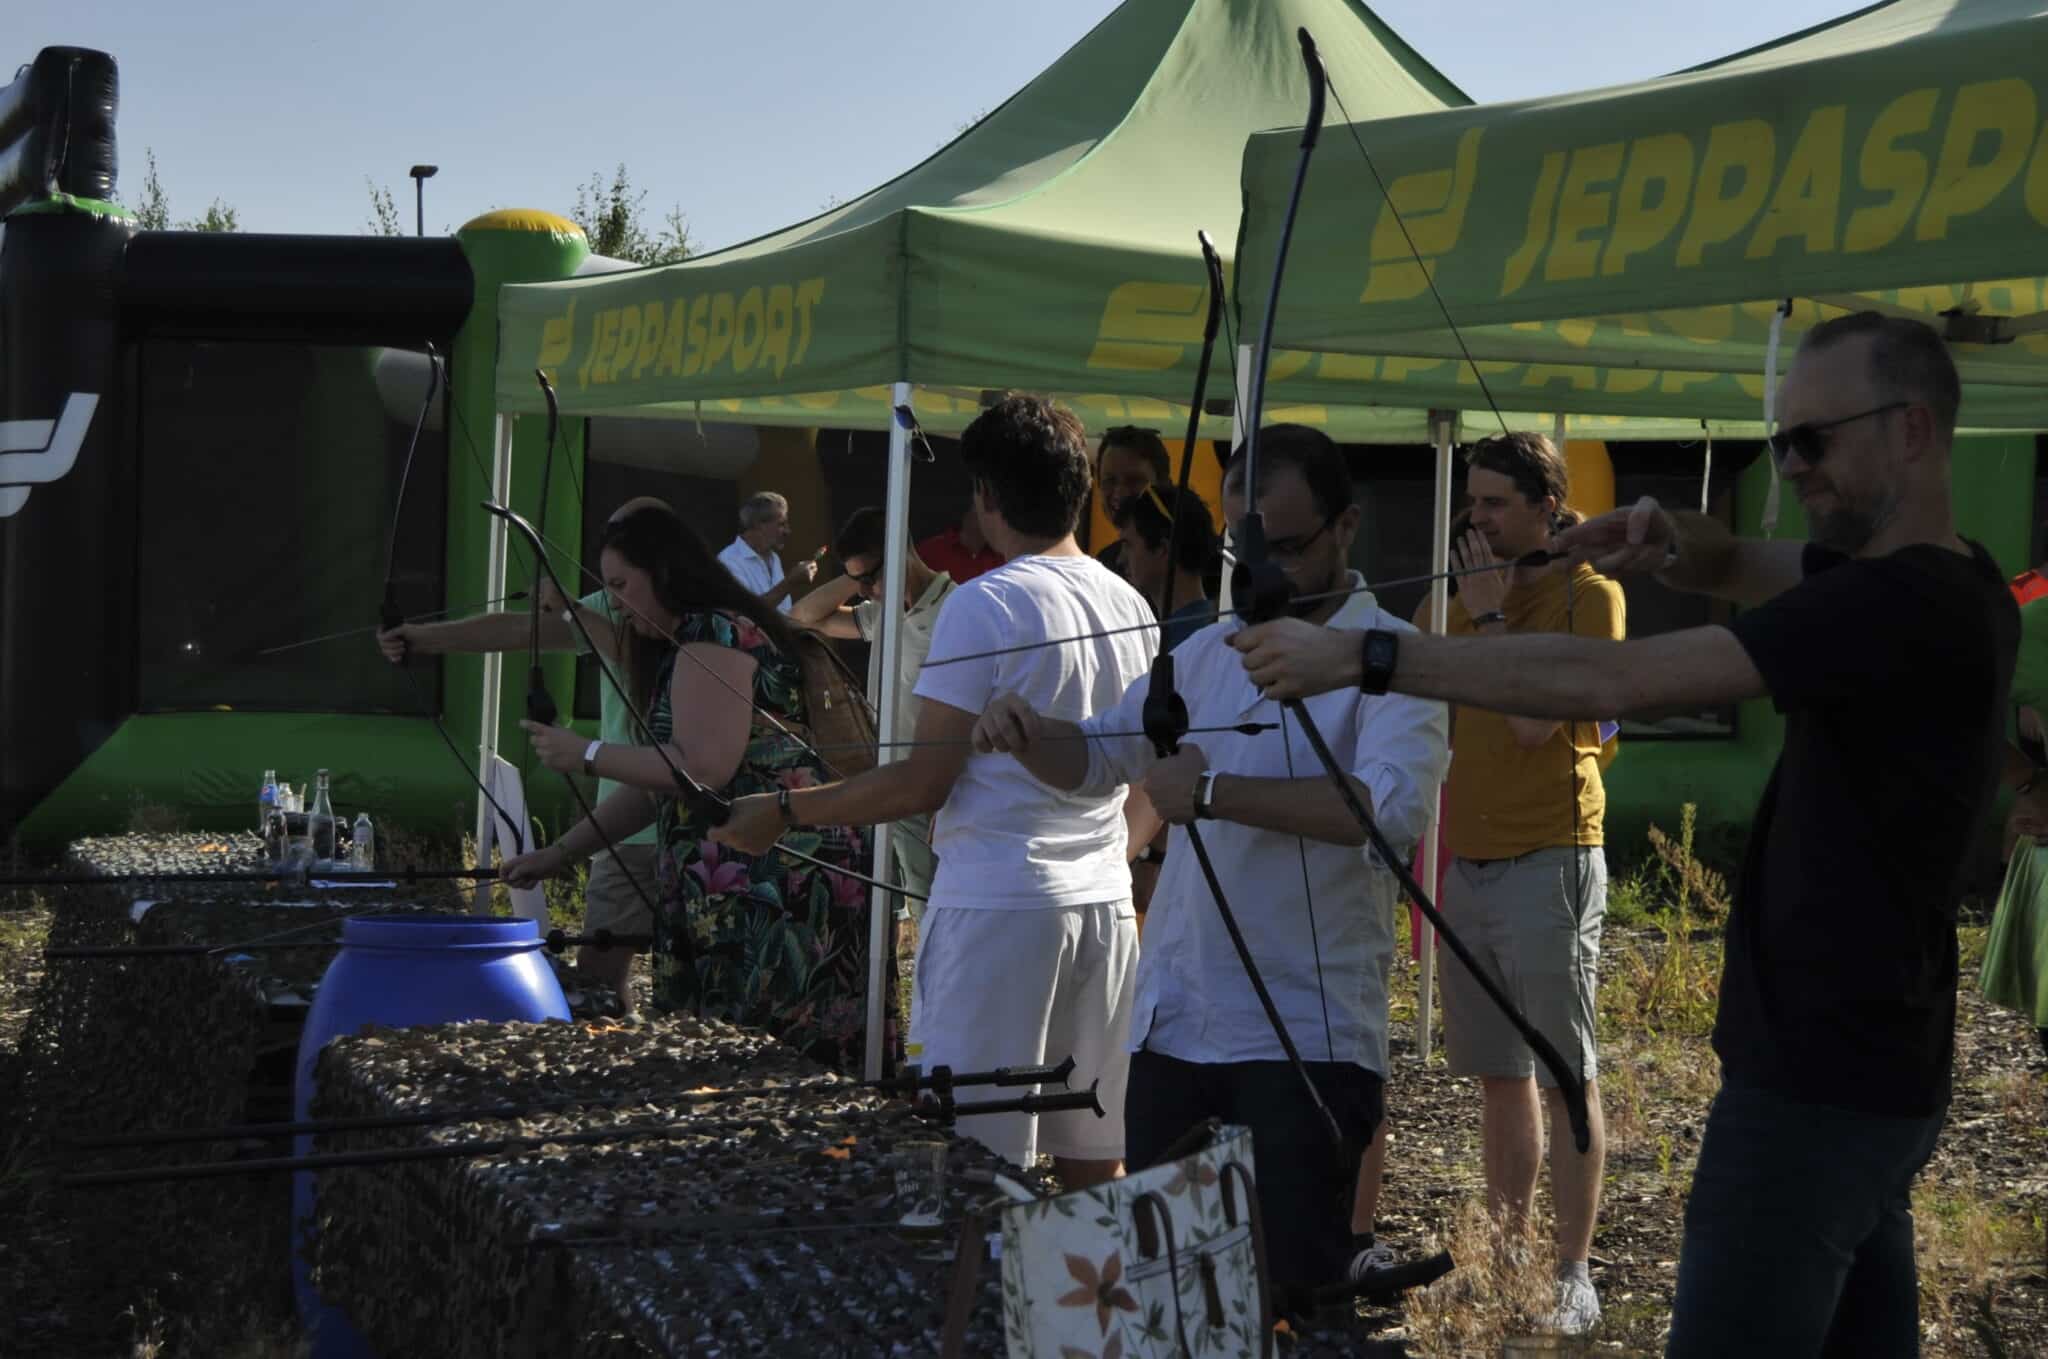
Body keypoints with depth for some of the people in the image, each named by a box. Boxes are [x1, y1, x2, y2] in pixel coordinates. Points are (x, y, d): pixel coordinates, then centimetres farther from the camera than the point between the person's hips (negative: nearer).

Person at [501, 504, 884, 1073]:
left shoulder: (712, 638, -8)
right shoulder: (681, 648, 24)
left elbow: (705, 769, -19)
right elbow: (657, 784, 25)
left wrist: (586, 754, -8)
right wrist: (557, 853, 23)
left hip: (771, 881, -10)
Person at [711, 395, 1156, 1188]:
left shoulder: (984, 605, -11)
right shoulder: (1134, 609, 10)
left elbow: (924, 780, -13)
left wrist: (782, 813, -5)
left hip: (996, 908, -7)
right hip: (1104, 903, 7)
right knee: (1094, 1167, 10)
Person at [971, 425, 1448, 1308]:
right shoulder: (1206, 653, 13)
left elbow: (1394, 806, -27)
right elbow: (1096, 757, 15)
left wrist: (1214, 792, -26)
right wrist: (1032, 736, -8)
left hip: (1307, 1036, -6)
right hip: (1173, 1026, 7)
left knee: (1293, 1298, -4)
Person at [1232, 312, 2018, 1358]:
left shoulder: (1904, 606, -22)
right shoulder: (1944, 585, 9)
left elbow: (1607, 683, -26)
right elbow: (1739, 566, 19)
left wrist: (1360, 658, -24)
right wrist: (1670, 543, -6)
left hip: (1817, 1088, -10)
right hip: (1877, 1075, 10)